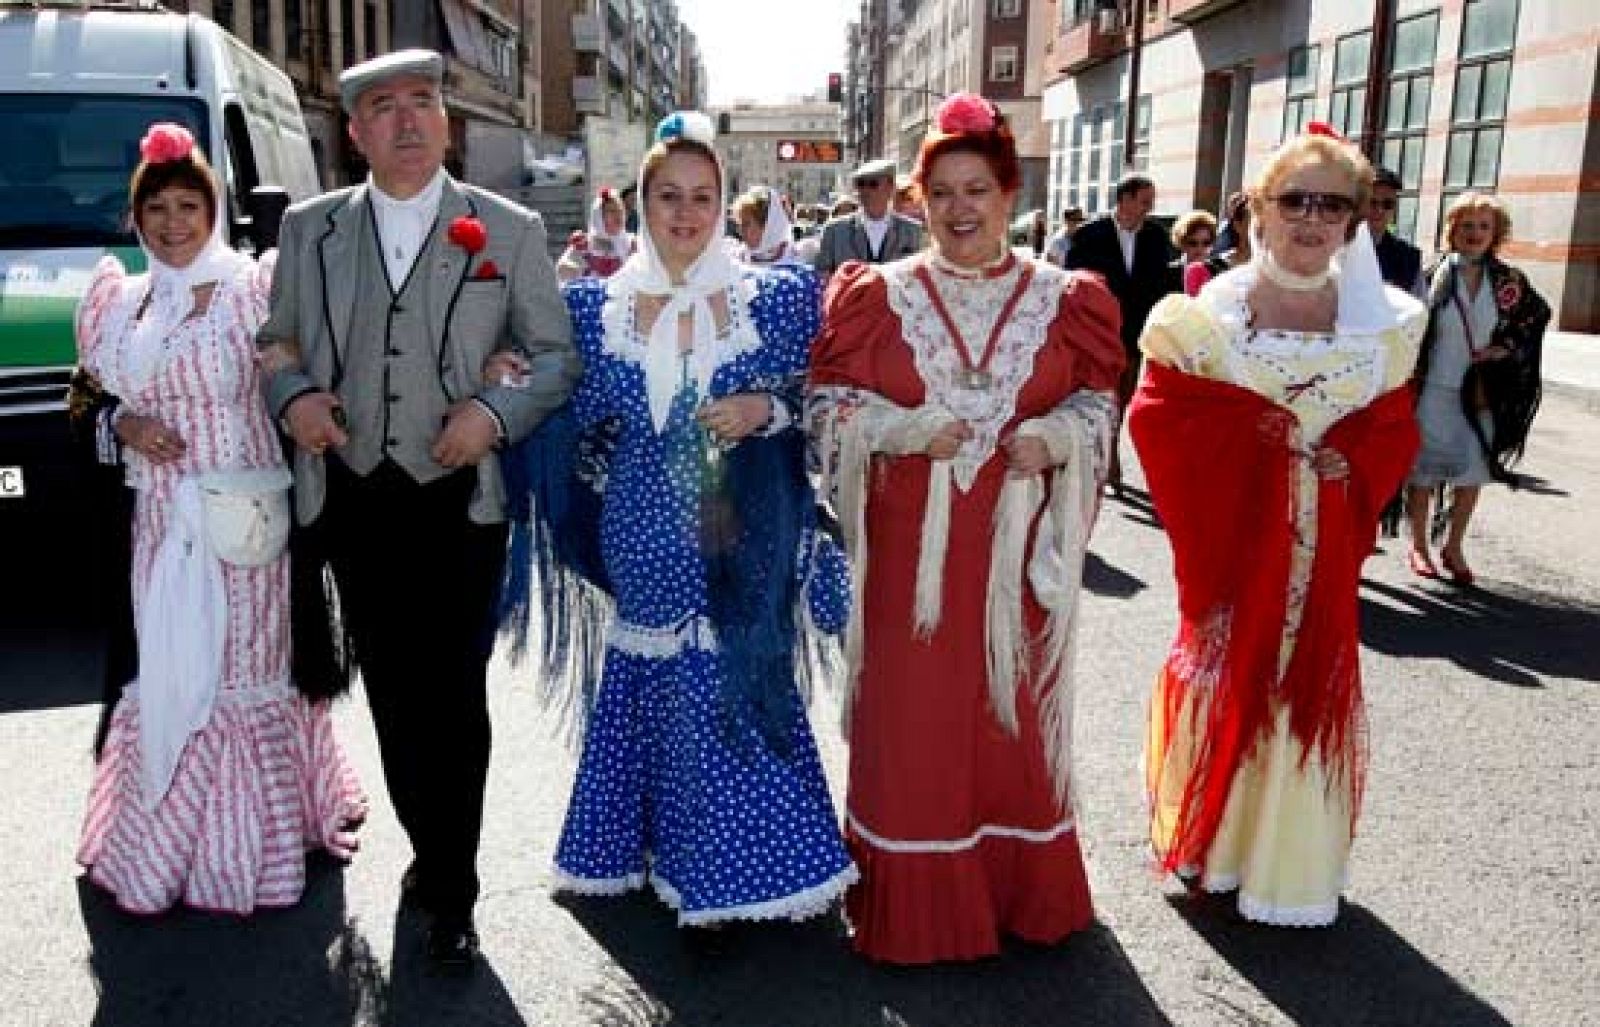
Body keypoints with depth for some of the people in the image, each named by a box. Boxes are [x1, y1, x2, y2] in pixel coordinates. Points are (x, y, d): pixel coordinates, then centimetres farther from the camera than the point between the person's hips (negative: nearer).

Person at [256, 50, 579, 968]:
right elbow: (277, 340, 15)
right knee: (393, 695, 14)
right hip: (355, 502, 3)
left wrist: (495, 411, -15)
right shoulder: (310, 230, 7)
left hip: (460, 501, -3)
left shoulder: (510, 230, 0)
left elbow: (559, 355, 2)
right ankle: (432, 853, 34)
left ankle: (451, 895, 19)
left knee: (455, 700, 3)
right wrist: (294, 395, -7)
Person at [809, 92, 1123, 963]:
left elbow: (1098, 406, 9)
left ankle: (1019, 892, 32)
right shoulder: (881, 296, 1)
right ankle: (913, 905, 22)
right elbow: (830, 408, 1)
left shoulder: (1063, 300, 5)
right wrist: (906, 430, -16)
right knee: (912, 719, 4)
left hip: (1016, 549, 2)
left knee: (1014, 717, 12)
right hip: (911, 551, -1)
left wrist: (1053, 440, -11)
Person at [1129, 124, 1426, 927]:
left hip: (1322, 538, 3)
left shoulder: (1381, 323, 4)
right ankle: (1209, 842, 27)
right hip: (1233, 529, -2)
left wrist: (1340, 462, -11)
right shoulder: (1211, 314, -4)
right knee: (1224, 674, 6)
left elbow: (1391, 431, 8)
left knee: (1313, 687, 9)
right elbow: (1161, 415, -8)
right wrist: (1253, 429, -16)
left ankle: (1290, 855, 27)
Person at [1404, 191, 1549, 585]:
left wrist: (1506, 348, 0)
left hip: (1481, 393, 3)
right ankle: (1419, 547, 20)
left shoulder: (1508, 280, 1)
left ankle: (1453, 548, 22)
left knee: (1472, 474, 7)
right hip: (1434, 389, -2)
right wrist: (1411, 384, -8)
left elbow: (1539, 313, 15)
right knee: (1424, 472, 5)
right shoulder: (1436, 274, -5)